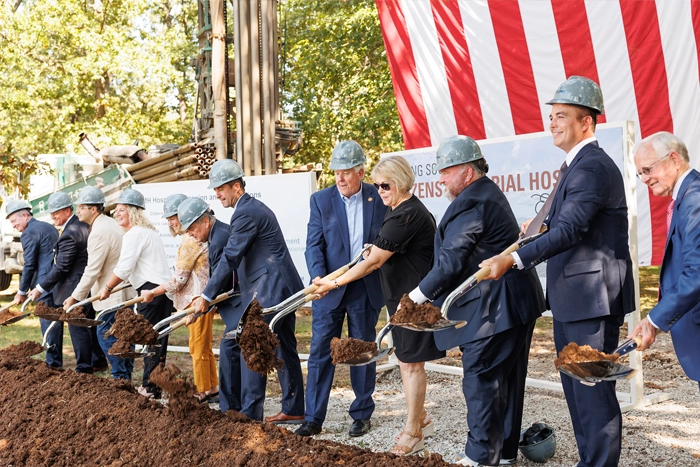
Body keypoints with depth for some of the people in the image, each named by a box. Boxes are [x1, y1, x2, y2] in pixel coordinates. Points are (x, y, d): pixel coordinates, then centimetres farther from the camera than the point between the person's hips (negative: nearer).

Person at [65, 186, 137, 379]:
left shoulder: (99, 232, -19)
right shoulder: (110, 224, 12)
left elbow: (92, 270, -20)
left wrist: (75, 297, -12)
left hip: (111, 296, -10)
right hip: (124, 291, 10)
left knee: (105, 334, -4)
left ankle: (120, 376, 1)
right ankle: (126, 375, 19)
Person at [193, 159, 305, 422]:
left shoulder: (246, 213, -15)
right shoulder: (254, 207, 18)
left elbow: (230, 258, -17)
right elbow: (239, 257, 21)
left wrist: (207, 296, -12)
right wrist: (220, 291, 20)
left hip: (269, 290, -11)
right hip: (283, 287, 11)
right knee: (284, 348, 14)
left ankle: (250, 414, -2)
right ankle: (294, 410, 22)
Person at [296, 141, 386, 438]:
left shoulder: (378, 198, 0)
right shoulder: (321, 200, 0)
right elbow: (313, 245, -5)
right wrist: (318, 277, -20)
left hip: (366, 289, 0)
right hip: (329, 289, 0)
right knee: (320, 352, 1)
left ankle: (362, 415, 24)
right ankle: (313, 419, 10)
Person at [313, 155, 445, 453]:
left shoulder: (405, 216, -23)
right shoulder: (400, 209, 9)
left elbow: (372, 262, -22)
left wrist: (334, 283, -16)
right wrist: (377, 249, 5)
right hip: (402, 294, 10)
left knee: (411, 361, -1)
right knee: (405, 359, 17)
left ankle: (413, 432, 11)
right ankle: (421, 420, 30)